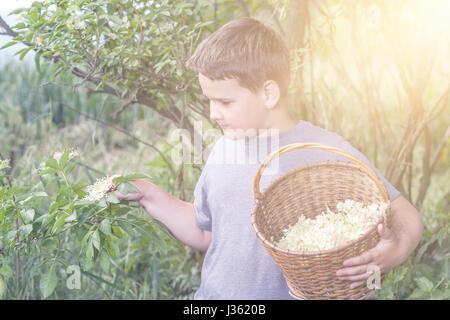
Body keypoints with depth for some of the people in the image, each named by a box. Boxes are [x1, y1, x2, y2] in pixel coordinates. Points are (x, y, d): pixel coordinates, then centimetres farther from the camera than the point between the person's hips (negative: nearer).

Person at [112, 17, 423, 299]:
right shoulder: (222, 150, 7)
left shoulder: (326, 151, -10)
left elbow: (406, 216, -6)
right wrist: (150, 195, 9)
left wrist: (394, 251, -26)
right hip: (213, 293, 4)